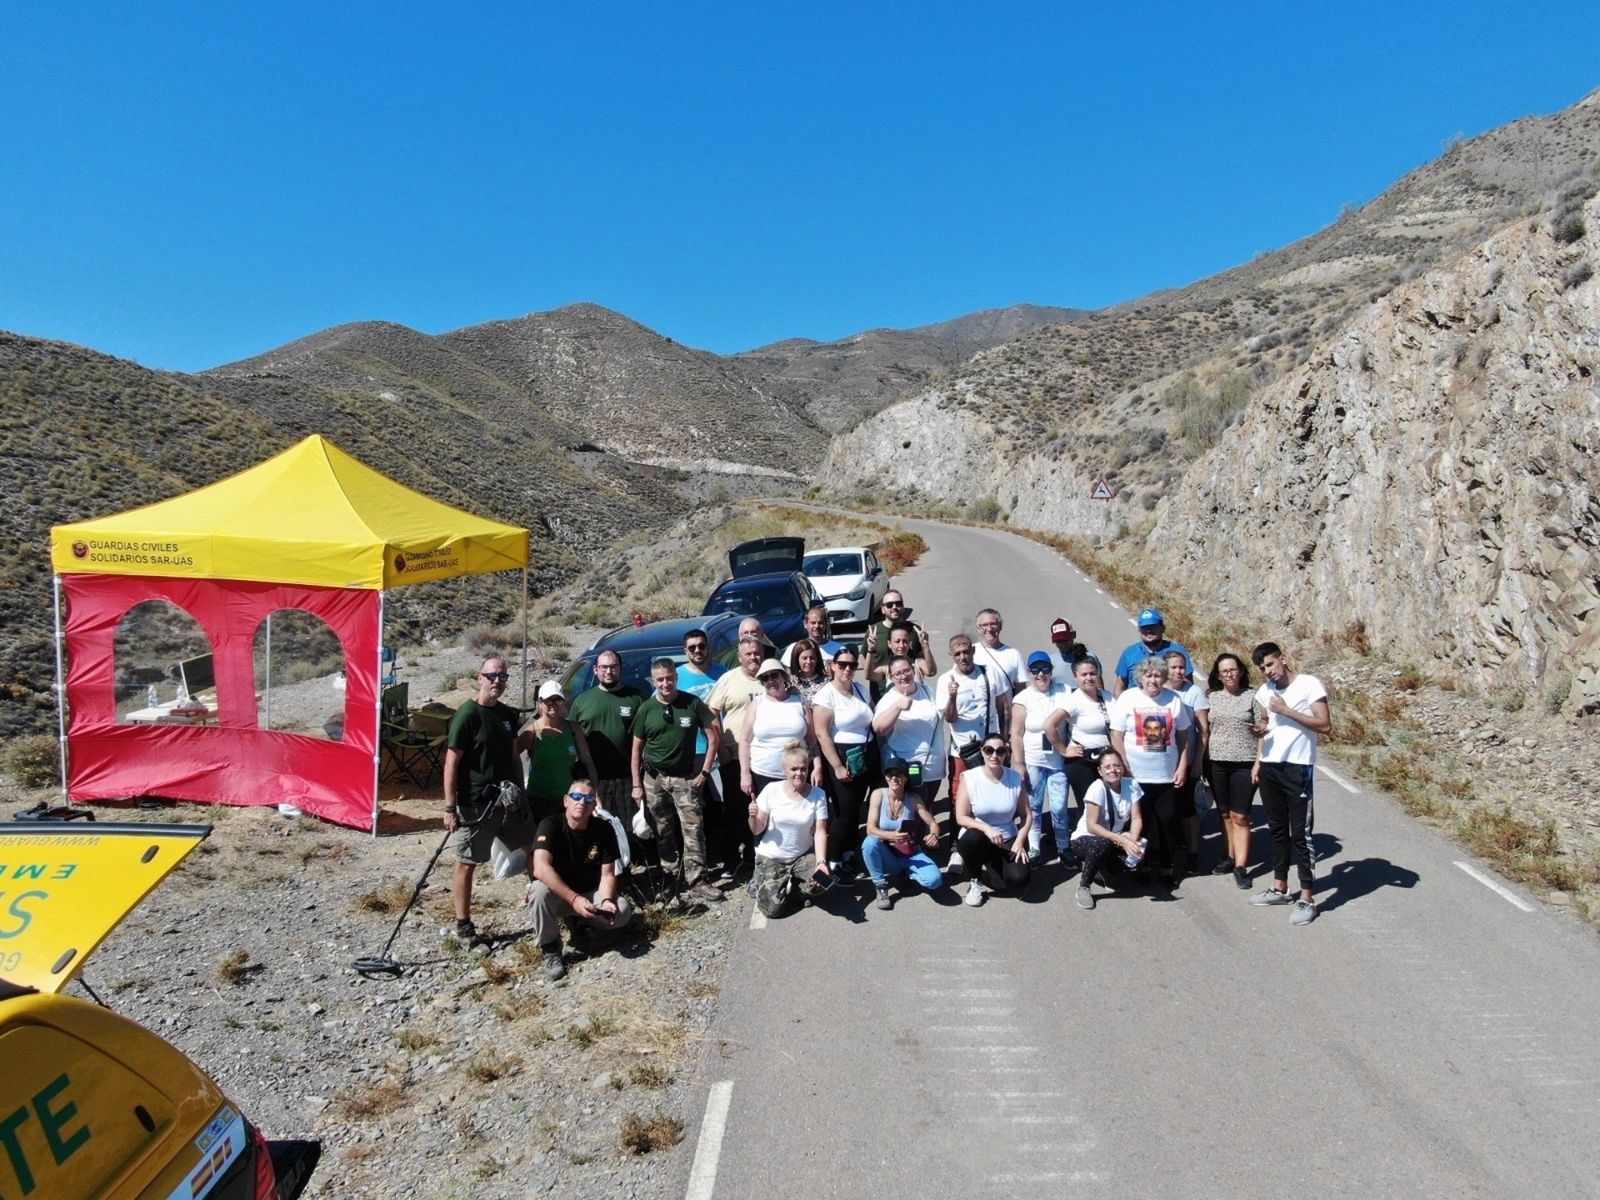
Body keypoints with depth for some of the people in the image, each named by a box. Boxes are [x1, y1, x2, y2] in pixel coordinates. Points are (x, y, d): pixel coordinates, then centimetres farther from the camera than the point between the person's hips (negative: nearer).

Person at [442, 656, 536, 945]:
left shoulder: (508, 714, 8)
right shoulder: (467, 714, -13)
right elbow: (451, 763, -15)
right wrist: (450, 808, -17)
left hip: (508, 799, 7)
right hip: (475, 804, -7)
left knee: (535, 847, 14)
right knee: (467, 863, 4)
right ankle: (464, 926, 15)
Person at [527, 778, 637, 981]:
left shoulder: (604, 829, -9)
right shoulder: (550, 825, -19)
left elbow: (607, 874, -7)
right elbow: (541, 868, -34)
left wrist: (606, 901, -29)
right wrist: (574, 899, -41)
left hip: (589, 894, 3)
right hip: (557, 894, -3)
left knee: (623, 911, -22)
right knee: (540, 890, -35)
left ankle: (579, 923, 9)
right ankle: (549, 949, -12)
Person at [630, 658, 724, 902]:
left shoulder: (692, 703, -5)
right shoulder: (646, 709, 0)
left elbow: (714, 737, 0)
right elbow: (637, 749, 5)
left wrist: (704, 771, -4)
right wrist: (636, 785, 2)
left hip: (686, 777, -1)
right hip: (655, 778, 2)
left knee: (693, 830, -6)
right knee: (663, 831, 8)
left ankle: (696, 881, -2)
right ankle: (669, 875, 20)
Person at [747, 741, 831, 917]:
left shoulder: (817, 794, -11)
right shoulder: (772, 790, -14)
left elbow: (820, 832, -12)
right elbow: (757, 830, -7)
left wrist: (821, 861, -27)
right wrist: (753, 817, -29)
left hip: (803, 855, 1)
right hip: (771, 857, -1)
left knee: (818, 882, -28)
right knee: (773, 908, -15)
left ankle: (794, 883, 9)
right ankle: (778, 884, 21)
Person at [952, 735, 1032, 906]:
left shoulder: (1016, 778, -6)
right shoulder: (969, 778, -13)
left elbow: (1026, 815, 1)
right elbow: (961, 818, -14)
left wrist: (1019, 841, -13)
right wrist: (986, 828, -29)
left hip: (1007, 841, 2)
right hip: (977, 839, -2)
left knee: (1019, 878, -22)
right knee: (973, 837, -37)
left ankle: (990, 865, 13)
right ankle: (975, 881, -7)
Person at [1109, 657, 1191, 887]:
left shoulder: (1174, 700, 2)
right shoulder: (1128, 698, -5)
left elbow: (1183, 736, 9)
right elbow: (1116, 737, -6)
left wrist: (1182, 766, 2)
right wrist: (1125, 770, -10)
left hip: (1167, 776, 2)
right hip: (1136, 777, -2)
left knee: (1168, 821, 5)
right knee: (1141, 824, 7)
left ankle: (1167, 867, 20)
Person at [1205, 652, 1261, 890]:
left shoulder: (1252, 697, 0)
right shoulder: (1212, 698, 7)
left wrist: (1258, 763, -7)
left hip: (1244, 764, -3)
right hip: (1217, 763, 3)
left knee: (1240, 817, -3)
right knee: (1224, 814, 10)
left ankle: (1241, 867, 0)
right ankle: (1230, 857, 23)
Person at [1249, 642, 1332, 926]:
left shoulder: (1310, 684, -9)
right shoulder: (1265, 691, 10)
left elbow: (1325, 725, -14)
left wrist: (1287, 710, -17)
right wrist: (1257, 762, 7)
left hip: (1298, 768, -6)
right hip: (1269, 767, 6)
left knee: (1300, 834, -3)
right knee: (1277, 829, 15)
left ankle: (1307, 899, 4)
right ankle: (1280, 887, 26)